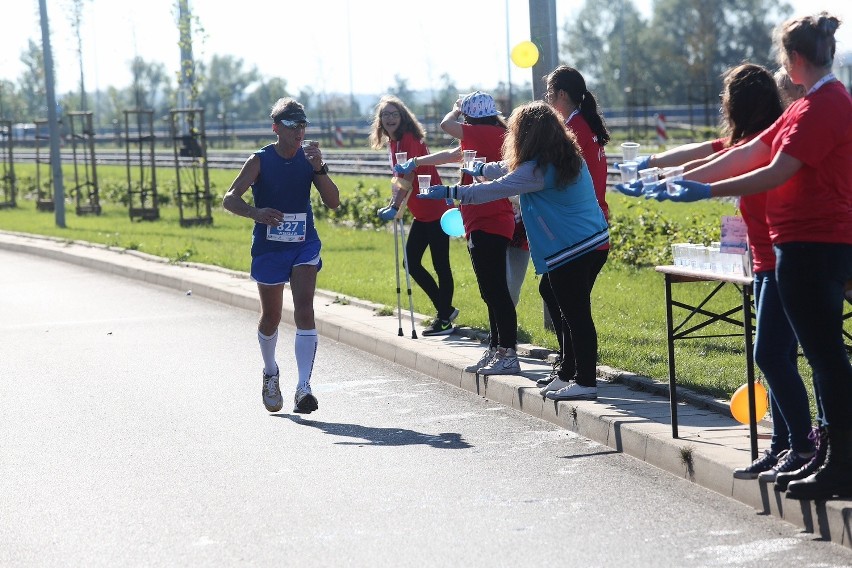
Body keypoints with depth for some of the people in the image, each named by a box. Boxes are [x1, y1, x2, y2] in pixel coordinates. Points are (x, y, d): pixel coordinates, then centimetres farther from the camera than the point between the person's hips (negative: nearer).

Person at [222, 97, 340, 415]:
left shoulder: (308, 159, -2)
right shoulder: (260, 161, -9)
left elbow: (333, 202, -7)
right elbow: (229, 199, -15)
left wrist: (319, 169, -22)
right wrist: (255, 213, -34)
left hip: (304, 246, 1)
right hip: (268, 248, -1)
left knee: (304, 310, -16)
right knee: (271, 316, 12)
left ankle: (303, 389, -20)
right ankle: (270, 374, 40)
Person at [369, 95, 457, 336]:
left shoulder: (409, 139, -15)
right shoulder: (394, 142, 11)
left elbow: (409, 177, -21)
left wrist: (395, 206, -23)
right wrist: (394, 203, 4)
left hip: (435, 210, -9)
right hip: (421, 214, 9)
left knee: (440, 265, -3)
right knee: (411, 262, 9)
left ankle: (445, 318, 5)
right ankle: (445, 310, 21)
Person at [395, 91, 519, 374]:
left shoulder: (486, 134, -12)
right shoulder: (494, 136, 17)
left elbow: (447, 124, -21)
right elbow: (451, 155, 28)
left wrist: (457, 109, 2)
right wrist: (415, 163, 37)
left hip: (488, 224, -10)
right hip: (483, 223, 10)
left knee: (495, 290, -11)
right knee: (491, 291, 14)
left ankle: (508, 355, -11)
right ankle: (495, 351, 20)